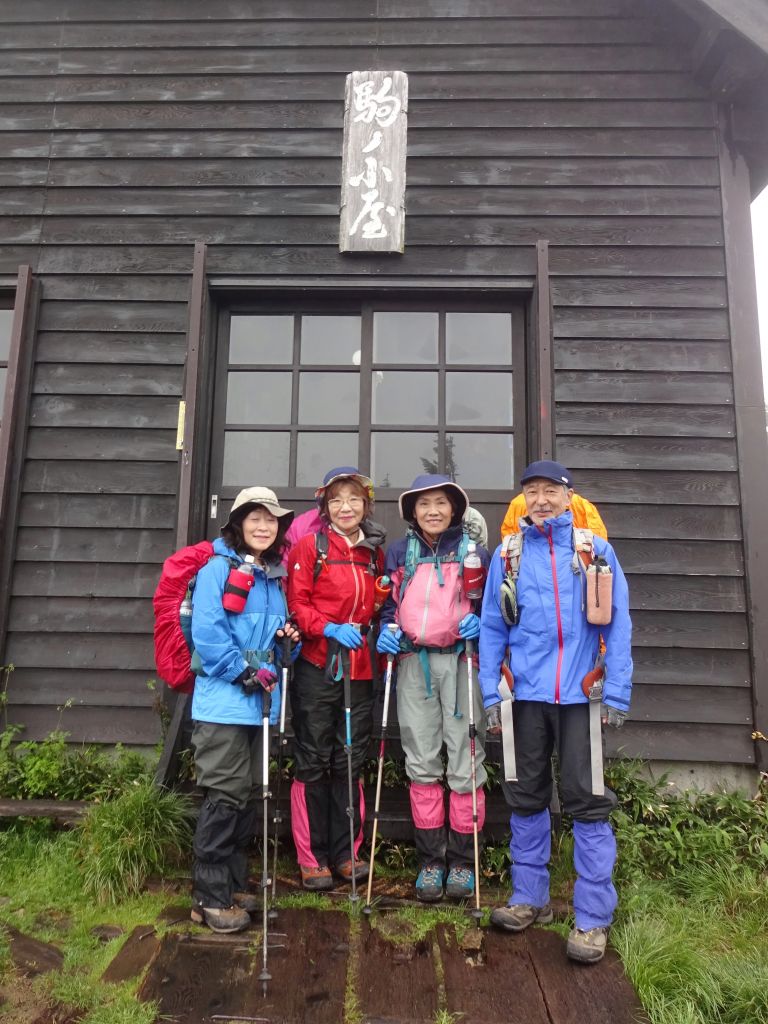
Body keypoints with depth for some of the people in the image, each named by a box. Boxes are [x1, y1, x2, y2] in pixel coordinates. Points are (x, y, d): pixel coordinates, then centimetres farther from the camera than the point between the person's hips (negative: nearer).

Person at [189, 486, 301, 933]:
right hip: (224, 699, -7)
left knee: (250, 795, 13)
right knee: (226, 795, -3)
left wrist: (289, 635, -3)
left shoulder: (277, 576, 14)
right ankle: (211, 896, 11)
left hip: (262, 700, 7)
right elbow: (206, 630, -16)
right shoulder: (218, 567, -7)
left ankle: (234, 884, 27)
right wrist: (244, 672, -16)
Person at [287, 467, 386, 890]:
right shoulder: (310, 546, -3)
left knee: (350, 762, 12)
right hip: (317, 667, -4)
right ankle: (312, 858, 19)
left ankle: (346, 853, 26)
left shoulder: (375, 551, 11)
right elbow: (295, 602, -7)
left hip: (359, 669, 4)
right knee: (313, 763, 6)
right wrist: (330, 629, -20)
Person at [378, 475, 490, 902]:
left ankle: (463, 860, 16)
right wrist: (387, 630, -2)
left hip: (460, 662, -2)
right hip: (413, 662, 2)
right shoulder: (398, 553, 11)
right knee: (422, 761, 7)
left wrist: (479, 622, -11)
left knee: (465, 760, 0)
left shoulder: (473, 551, 4)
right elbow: (387, 603, 17)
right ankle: (431, 859, 20)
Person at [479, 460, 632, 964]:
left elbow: (617, 622, 0)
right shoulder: (508, 555, 5)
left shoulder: (596, 550, 1)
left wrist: (617, 691, -6)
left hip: (581, 694, -2)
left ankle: (594, 917, 17)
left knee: (588, 801, 3)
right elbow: (492, 626, 6)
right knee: (527, 798, 12)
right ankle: (530, 897, 29)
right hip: (526, 694, 2)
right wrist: (491, 691, 0)